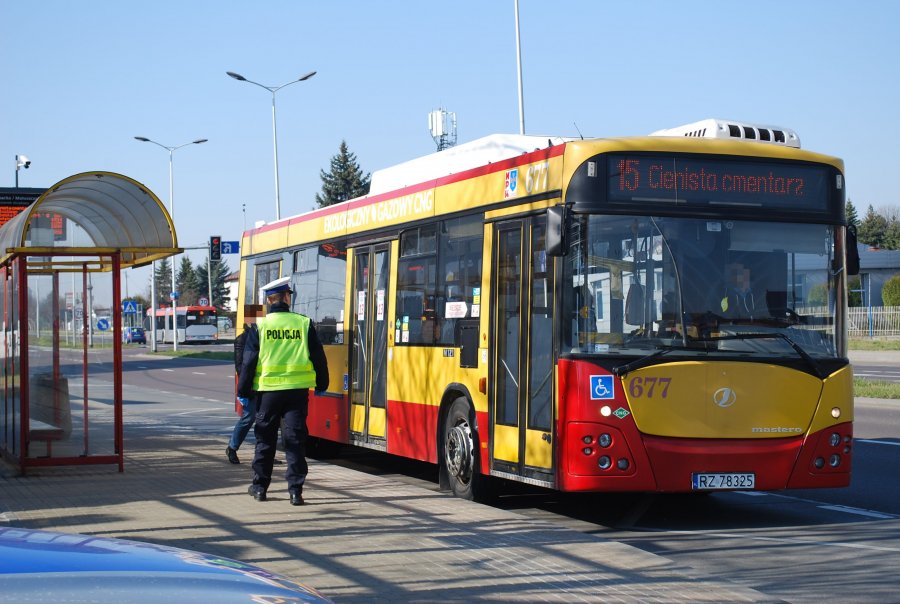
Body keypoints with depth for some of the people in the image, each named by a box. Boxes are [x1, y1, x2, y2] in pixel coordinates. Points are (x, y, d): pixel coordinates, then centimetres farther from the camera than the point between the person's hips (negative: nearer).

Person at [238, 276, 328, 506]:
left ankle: (260, 487, 21)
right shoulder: (304, 324, -1)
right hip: (298, 390, 0)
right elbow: (318, 357, 4)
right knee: (295, 440, 3)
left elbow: (249, 362, -3)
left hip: (268, 390, 0)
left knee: (265, 439, 13)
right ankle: (295, 491, -1)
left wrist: (243, 391, 5)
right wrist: (321, 384, 17)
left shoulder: (260, 326, -4)